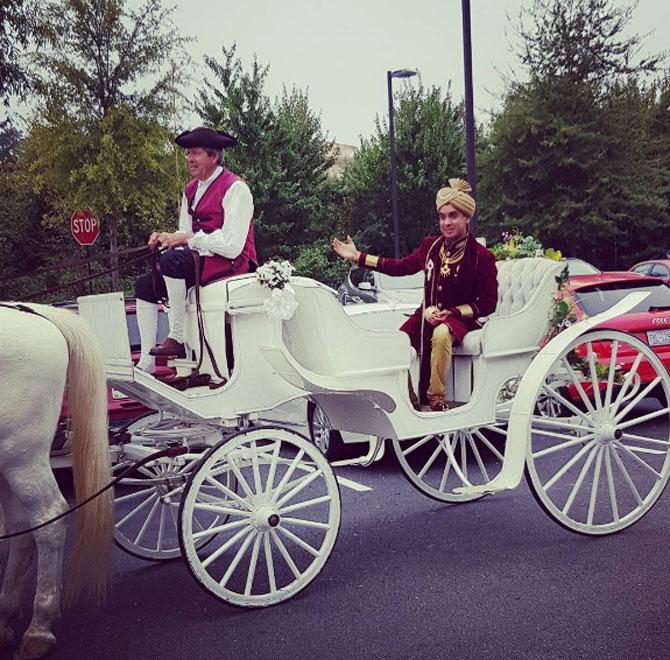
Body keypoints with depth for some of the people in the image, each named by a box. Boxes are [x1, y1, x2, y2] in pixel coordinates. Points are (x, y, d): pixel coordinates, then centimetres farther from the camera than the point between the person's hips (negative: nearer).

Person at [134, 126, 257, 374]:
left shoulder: (235, 188, -12)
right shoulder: (191, 190, 14)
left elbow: (232, 246, -20)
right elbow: (185, 234, 16)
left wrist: (189, 238, -18)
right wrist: (166, 238, -6)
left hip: (231, 263, -9)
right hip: (202, 260, 9)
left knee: (172, 260, -31)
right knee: (145, 283, 3)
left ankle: (177, 338, -21)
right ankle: (146, 363, -1)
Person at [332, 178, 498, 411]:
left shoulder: (481, 257, -8)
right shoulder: (431, 245, 6)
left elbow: (488, 303, -5)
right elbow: (401, 266, 17)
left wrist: (451, 313, -14)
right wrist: (357, 257, 17)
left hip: (459, 318, -4)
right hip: (427, 314, 4)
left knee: (441, 334, -39)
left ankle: (436, 398, -22)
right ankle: (408, 400, 0)